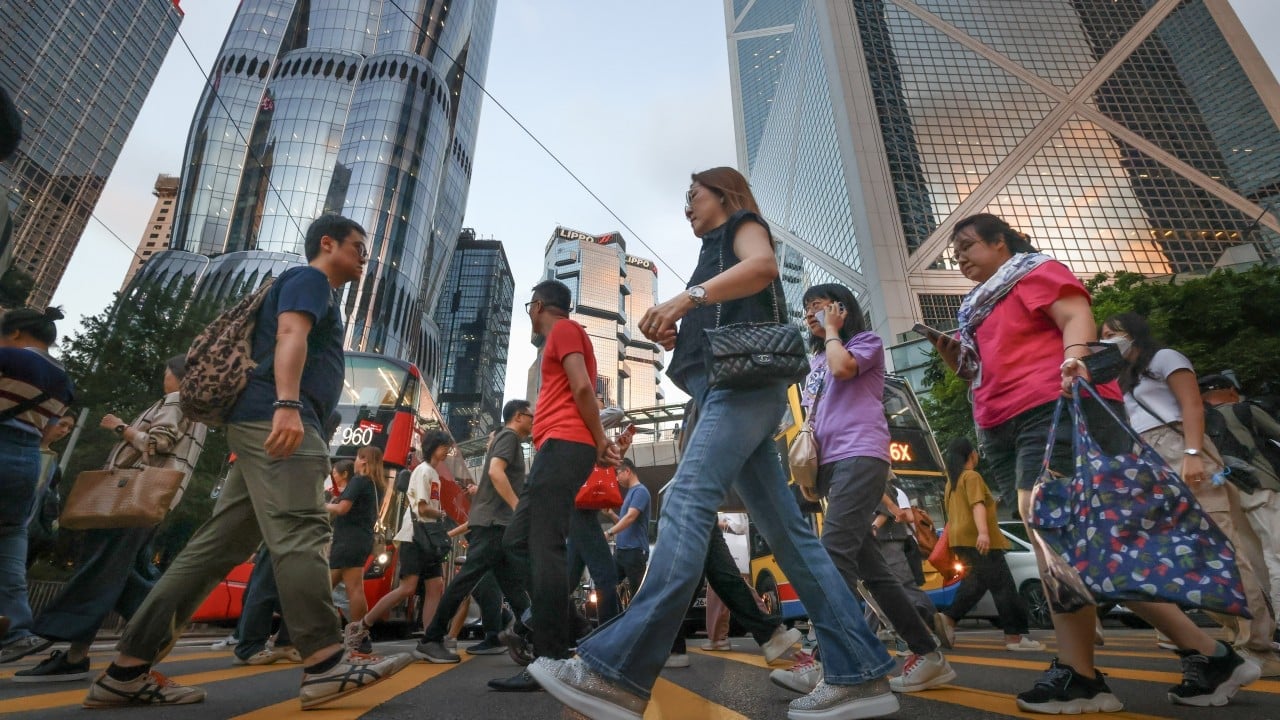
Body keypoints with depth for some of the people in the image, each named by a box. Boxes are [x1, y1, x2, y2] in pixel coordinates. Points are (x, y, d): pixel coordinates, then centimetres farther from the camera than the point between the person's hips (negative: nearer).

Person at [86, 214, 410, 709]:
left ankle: (129, 668, 9)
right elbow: (290, 335, -15)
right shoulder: (309, 278, 4)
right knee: (299, 531, -17)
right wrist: (288, 404, -29)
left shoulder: (317, 294, 33)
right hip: (275, 416, -10)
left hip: (264, 424, 10)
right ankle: (324, 662, -19)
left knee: (220, 544, 6)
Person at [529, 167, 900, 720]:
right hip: (732, 387, 10)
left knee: (687, 502, -25)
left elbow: (763, 265, -14)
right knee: (785, 530, 1)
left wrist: (689, 296, -25)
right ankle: (860, 673, 2)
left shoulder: (743, 223, 13)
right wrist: (675, 336, 12)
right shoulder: (718, 252, 36)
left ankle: (616, 674, -30)